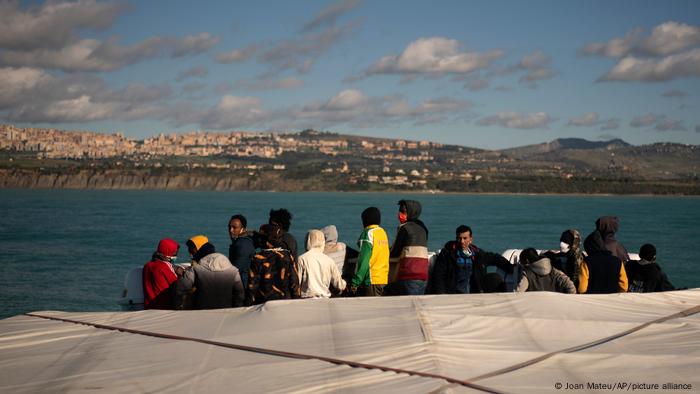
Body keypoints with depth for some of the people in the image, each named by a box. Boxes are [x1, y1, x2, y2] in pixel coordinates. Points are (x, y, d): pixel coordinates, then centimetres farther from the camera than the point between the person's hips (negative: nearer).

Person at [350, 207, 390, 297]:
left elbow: (364, 259, -15)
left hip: (371, 280, -8)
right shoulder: (383, 232, 14)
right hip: (383, 279, 8)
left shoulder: (368, 233, -9)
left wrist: (355, 282, -14)